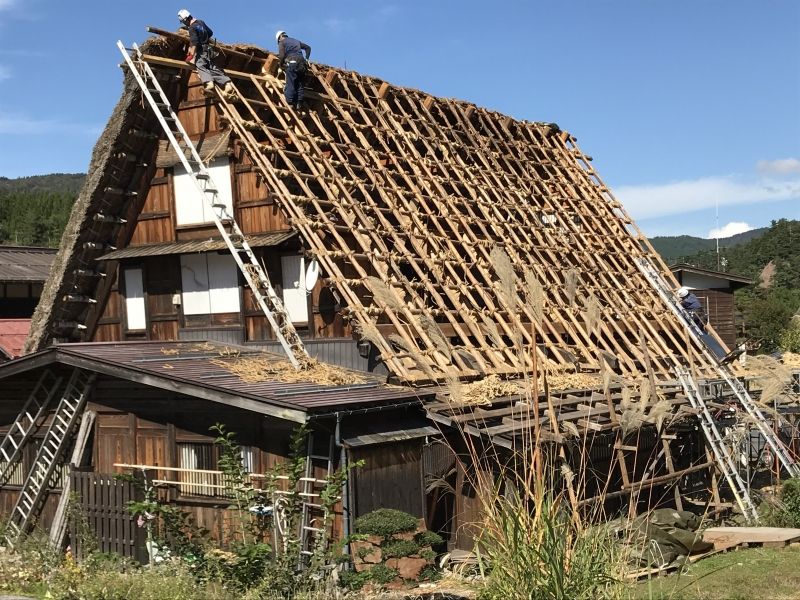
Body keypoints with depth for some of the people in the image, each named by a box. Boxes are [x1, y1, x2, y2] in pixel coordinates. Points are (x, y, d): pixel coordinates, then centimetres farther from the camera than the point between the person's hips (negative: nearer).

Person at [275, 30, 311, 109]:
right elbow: (308, 47, 35)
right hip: (301, 63, 5)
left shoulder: (282, 42, 11)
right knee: (300, 85, 5)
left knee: (290, 85, -9)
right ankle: (299, 104, -5)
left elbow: (281, 56, -2)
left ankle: (290, 103, -19)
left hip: (291, 63, -5)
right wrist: (306, 59, 34)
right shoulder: (296, 41, 30)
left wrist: (280, 64, 13)